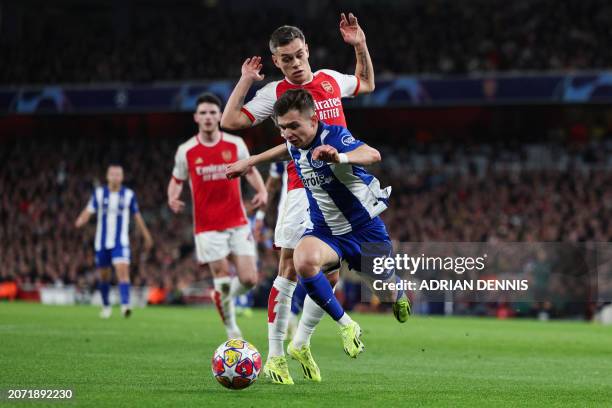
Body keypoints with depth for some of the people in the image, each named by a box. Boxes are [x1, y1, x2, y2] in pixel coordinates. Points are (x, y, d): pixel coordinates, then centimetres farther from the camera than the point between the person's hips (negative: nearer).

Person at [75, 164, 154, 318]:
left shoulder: (129, 195, 1)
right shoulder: (99, 193, 2)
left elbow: (137, 217, 10)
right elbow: (89, 211, -4)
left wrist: (147, 236, 15)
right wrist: (81, 220, -26)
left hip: (121, 242, -2)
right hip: (102, 242, 2)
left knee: (123, 270, -21)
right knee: (104, 276, 11)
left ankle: (125, 304, -29)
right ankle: (106, 306, 29)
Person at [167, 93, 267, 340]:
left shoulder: (235, 144, 1)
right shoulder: (186, 151, -2)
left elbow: (250, 170, 15)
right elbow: (177, 181, 10)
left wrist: (262, 190, -5)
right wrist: (173, 197, -12)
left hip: (237, 224, 2)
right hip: (208, 227, -2)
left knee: (249, 280, -7)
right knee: (223, 281, -5)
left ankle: (224, 298, 26)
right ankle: (232, 330, 13)